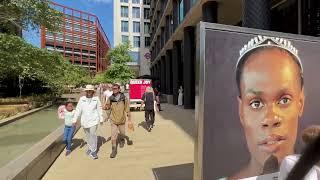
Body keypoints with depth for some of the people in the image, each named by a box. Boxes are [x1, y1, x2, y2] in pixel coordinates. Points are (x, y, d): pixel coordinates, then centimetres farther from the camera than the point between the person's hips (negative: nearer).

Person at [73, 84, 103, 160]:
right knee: (88, 135, 15)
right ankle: (90, 148, 36)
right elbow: (78, 110, 0)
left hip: (94, 120, -2)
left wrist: (101, 119, 7)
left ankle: (94, 151, 4)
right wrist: (75, 120, -3)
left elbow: (99, 109, 3)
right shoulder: (82, 99, -1)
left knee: (93, 134, -11)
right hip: (84, 120, 3)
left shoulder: (96, 99, -3)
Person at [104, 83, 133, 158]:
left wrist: (129, 119, -3)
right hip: (113, 120, 0)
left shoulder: (124, 98, -12)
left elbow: (127, 109, -5)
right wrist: (105, 107, -19)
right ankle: (114, 150, 15)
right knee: (113, 135, -3)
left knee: (122, 134, 18)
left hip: (122, 119, 0)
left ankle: (122, 140, 53)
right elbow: (108, 107, 5)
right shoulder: (110, 98, -9)